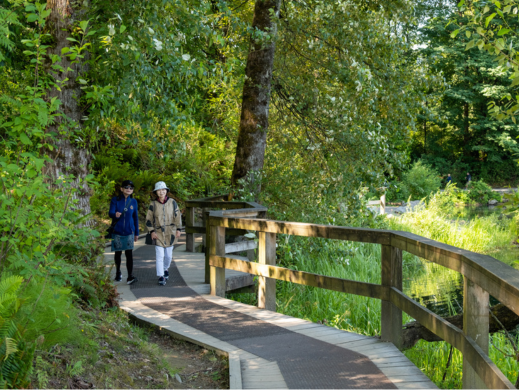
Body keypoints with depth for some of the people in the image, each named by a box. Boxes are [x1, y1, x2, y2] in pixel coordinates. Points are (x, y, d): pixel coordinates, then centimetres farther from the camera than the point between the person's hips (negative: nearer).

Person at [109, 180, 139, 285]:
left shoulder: (133, 202, 5)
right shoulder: (115, 200, -2)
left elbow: (135, 217, 11)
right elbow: (110, 213, -13)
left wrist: (136, 233, 13)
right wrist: (115, 215, -38)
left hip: (129, 232, 0)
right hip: (117, 231, 0)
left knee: (129, 253, -9)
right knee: (118, 253, 12)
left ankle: (130, 276, -13)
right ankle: (118, 273, 32)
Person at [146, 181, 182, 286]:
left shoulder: (172, 202, -2)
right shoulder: (153, 204, -5)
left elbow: (177, 216, 2)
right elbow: (149, 219, 0)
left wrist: (178, 229, -2)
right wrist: (152, 231, -7)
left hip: (170, 232, 2)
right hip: (158, 232, -1)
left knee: (168, 255, 10)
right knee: (159, 255, -8)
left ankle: (166, 269, 39)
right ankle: (161, 277, -3)